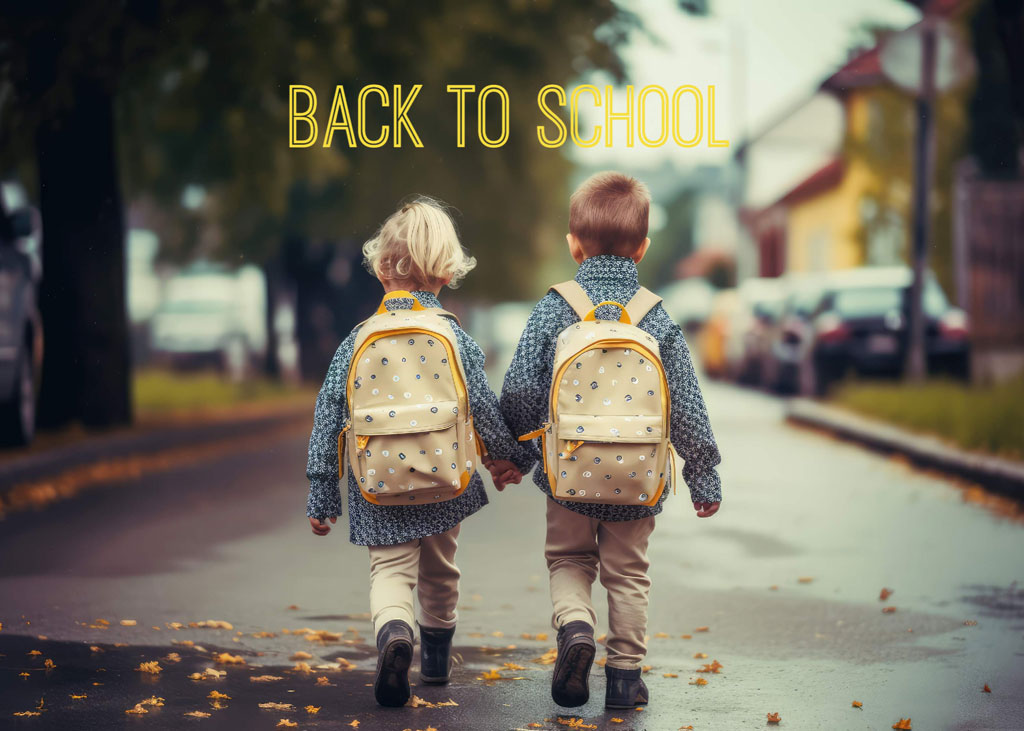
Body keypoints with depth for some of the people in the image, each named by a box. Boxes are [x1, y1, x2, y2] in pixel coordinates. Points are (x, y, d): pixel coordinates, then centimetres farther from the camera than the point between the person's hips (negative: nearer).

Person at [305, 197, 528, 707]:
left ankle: (393, 632, -30)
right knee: (439, 568, 21)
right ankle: (436, 654, 39)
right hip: (444, 479, 1)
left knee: (390, 569, 2)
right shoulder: (453, 336, -3)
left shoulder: (358, 340, -1)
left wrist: (321, 497, 5)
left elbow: (329, 417, -1)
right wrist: (508, 457, 14)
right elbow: (483, 405, -5)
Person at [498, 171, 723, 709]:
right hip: (637, 479, 1)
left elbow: (518, 391, -6)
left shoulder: (553, 308, -6)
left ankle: (574, 626, -10)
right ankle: (625, 675, 16)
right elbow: (685, 407, -2)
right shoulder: (657, 317, -4)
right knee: (627, 574, 15)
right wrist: (704, 477, 8)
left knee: (568, 560, 17)